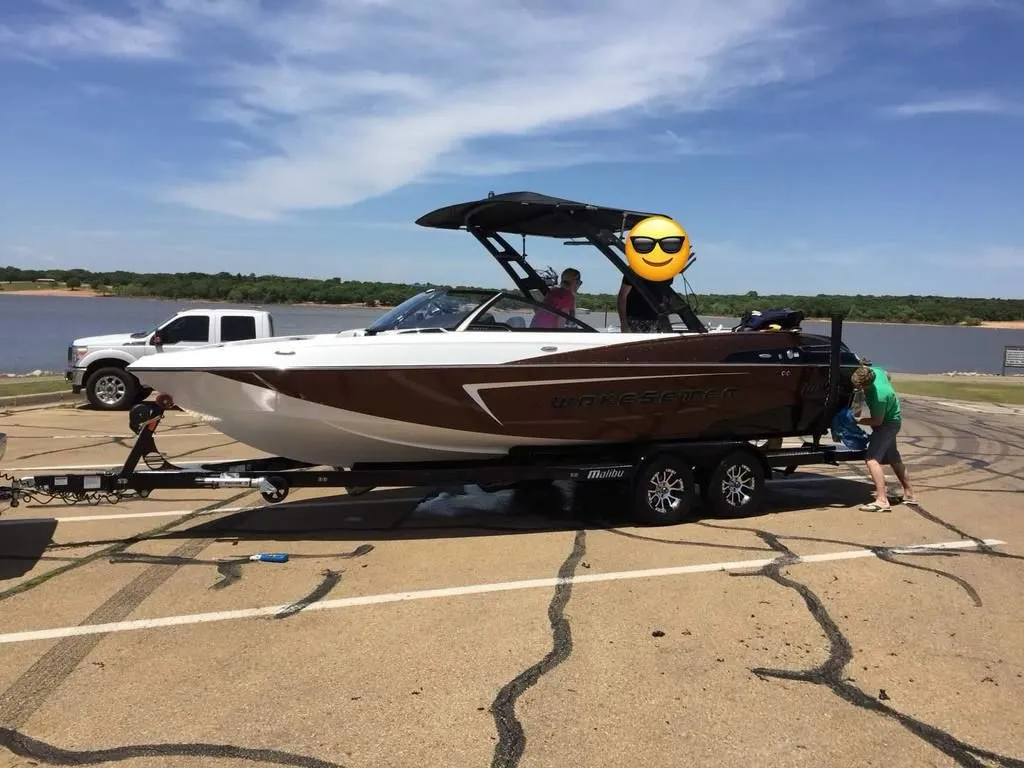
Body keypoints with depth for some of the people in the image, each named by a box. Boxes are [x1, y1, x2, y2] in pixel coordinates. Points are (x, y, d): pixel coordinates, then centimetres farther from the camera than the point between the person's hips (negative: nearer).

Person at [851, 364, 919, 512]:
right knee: (893, 458, 21)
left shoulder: (879, 397, -37)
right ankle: (909, 494, 35)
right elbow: (887, 376, 9)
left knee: (872, 458, -19)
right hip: (892, 418, 10)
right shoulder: (872, 371, -16)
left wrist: (856, 420, -17)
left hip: (888, 423, -10)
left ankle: (882, 500, -23)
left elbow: (877, 421, -23)